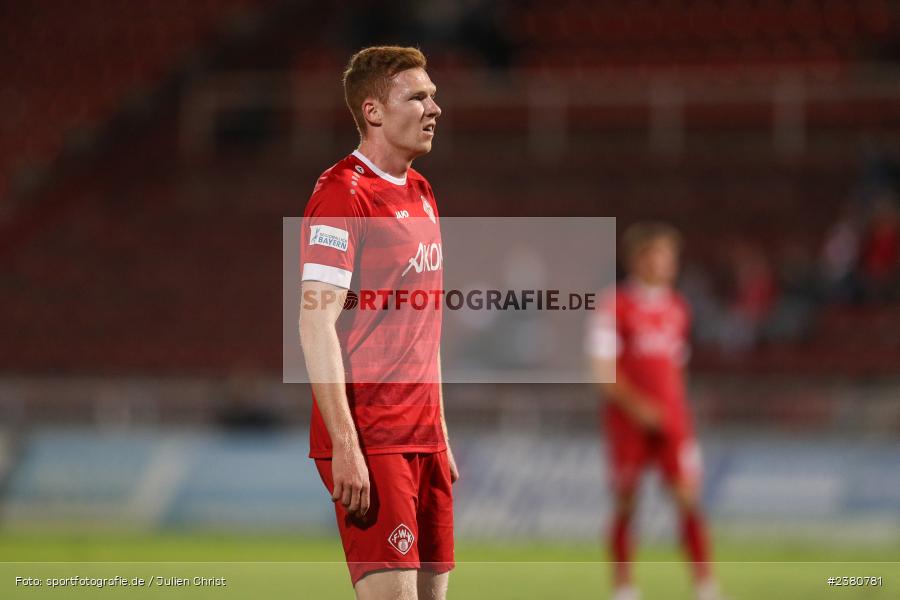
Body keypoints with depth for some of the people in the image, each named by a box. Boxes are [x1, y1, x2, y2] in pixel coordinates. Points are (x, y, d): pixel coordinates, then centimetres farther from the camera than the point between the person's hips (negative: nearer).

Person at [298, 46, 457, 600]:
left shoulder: (421, 193, 16)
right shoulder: (343, 195, -11)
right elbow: (315, 324, -17)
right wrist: (344, 445, -22)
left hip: (423, 439, 9)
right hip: (370, 443, -9)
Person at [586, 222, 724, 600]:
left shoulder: (677, 309, 10)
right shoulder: (614, 306, -7)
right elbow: (603, 370, -11)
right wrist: (636, 405, -20)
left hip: (671, 419, 4)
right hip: (628, 422, -4)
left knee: (688, 497, -8)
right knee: (625, 502, 3)